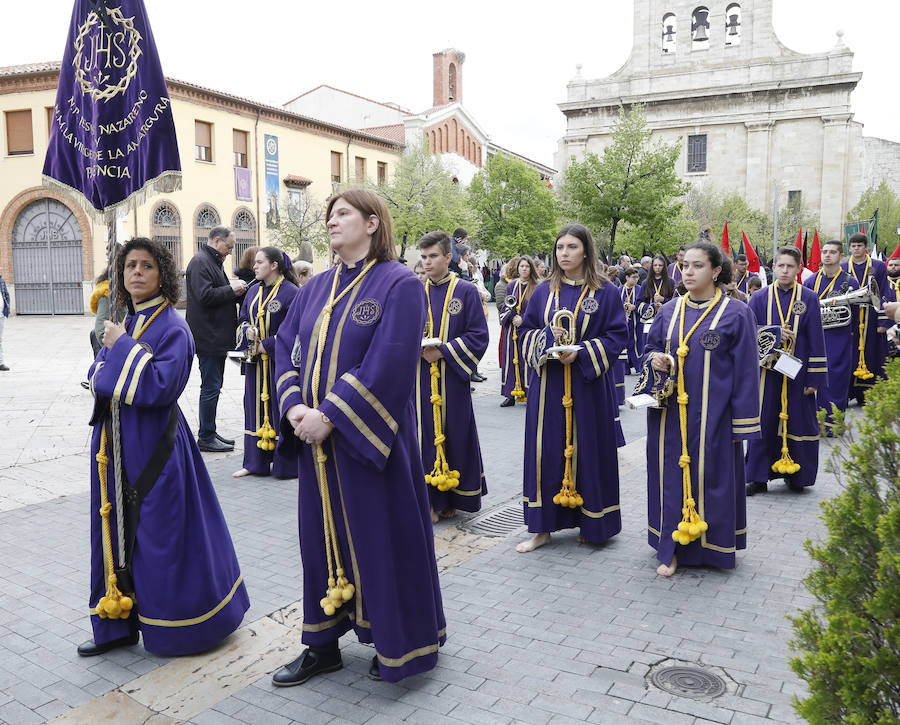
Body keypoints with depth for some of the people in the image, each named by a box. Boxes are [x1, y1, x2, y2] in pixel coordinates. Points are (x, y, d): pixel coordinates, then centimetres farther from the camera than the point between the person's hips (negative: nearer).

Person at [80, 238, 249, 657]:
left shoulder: (172, 328, -11)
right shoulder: (124, 324, 11)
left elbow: (161, 386, -23)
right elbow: (96, 378, 15)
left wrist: (122, 347, -16)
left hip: (153, 449, -7)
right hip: (116, 449, 8)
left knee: (162, 539, 0)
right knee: (116, 533, 13)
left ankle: (177, 631, 17)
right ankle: (117, 626, 27)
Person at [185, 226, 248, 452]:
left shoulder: (213, 262, 20)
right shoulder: (200, 262, -13)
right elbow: (204, 296, -23)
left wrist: (236, 291, 8)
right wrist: (231, 289, -14)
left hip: (217, 336, 11)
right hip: (208, 337, -11)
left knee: (213, 386, 15)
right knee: (210, 387, -5)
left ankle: (209, 432, 24)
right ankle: (206, 437, 3)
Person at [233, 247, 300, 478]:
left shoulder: (290, 292, -10)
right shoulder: (253, 291, 11)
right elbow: (242, 320, 18)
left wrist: (267, 345, -14)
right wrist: (247, 331, -5)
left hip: (279, 360, -6)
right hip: (255, 360, 6)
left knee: (280, 409, -1)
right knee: (255, 408, 10)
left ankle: (285, 464, 10)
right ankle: (255, 462, 20)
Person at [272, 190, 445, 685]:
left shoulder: (399, 285, -10)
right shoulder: (316, 288, 11)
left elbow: (388, 365, -19)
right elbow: (286, 347, 8)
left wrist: (330, 415, -20)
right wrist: (294, 405, -9)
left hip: (368, 438, -6)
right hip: (316, 440, 6)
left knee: (380, 535, 5)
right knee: (322, 534, 14)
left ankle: (398, 645, 25)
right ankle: (324, 642, 30)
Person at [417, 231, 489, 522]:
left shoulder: (466, 291, -1)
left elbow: (479, 336, -5)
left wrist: (443, 351, -14)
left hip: (452, 378, -2)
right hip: (421, 380, 2)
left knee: (454, 437, 5)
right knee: (426, 437, 4)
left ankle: (451, 499, 19)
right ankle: (430, 500, 14)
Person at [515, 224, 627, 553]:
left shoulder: (605, 292, -1)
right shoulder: (543, 291, 7)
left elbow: (617, 336, -3)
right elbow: (526, 331, 10)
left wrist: (582, 351, -16)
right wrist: (547, 337, -12)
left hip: (588, 385, -2)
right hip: (547, 386, 2)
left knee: (587, 450, 4)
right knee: (546, 451, 3)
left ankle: (591, 523, 21)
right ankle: (543, 527, 14)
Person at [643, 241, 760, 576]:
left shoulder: (735, 313, -4)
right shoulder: (669, 311, 7)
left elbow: (745, 372, -5)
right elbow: (650, 348, 16)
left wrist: (743, 423, -7)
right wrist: (655, 360, -9)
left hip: (711, 415, -3)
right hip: (670, 414, 4)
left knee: (709, 477, 5)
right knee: (671, 476, 7)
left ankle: (710, 546, 23)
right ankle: (672, 548, 19)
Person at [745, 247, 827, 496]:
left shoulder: (809, 298, 1)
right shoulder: (760, 298, 3)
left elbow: (816, 340, 0)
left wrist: (814, 377, -5)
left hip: (797, 372, 0)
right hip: (766, 372, 0)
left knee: (797, 423, 6)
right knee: (763, 423, 2)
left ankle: (795, 475, 22)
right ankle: (759, 478, 11)